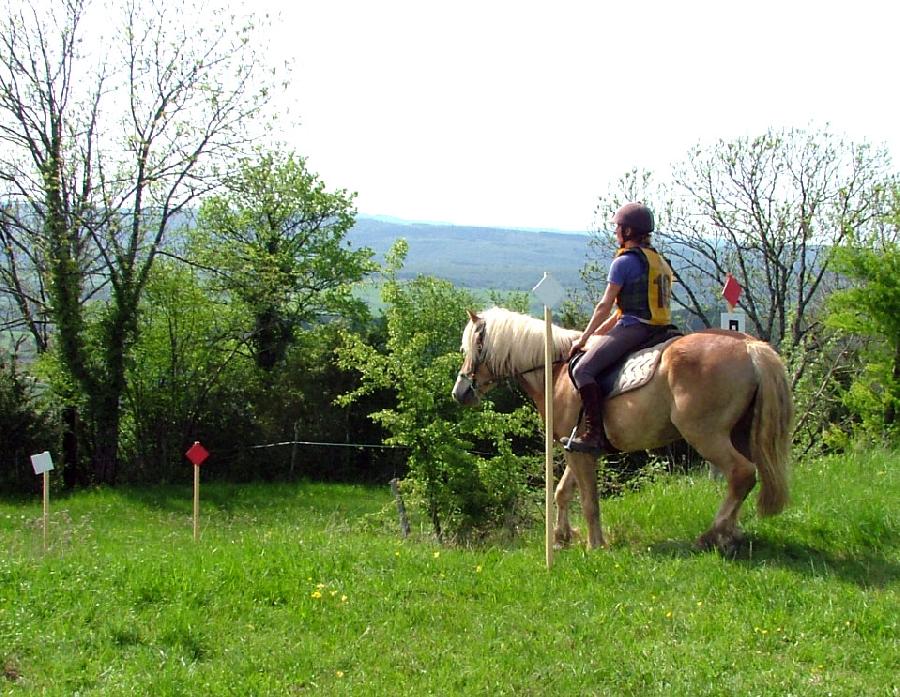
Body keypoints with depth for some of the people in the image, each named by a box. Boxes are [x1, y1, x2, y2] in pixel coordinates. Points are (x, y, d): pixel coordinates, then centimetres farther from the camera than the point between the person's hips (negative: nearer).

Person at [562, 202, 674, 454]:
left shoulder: (624, 261, -8)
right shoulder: (658, 260, 21)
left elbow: (605, 306, -7)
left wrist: (584, 338, 3)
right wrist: (599, 332, 25)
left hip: (633, 328, -10)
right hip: (658, 328, 10)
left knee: (583, 369, -15)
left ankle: (595, 434, -26)